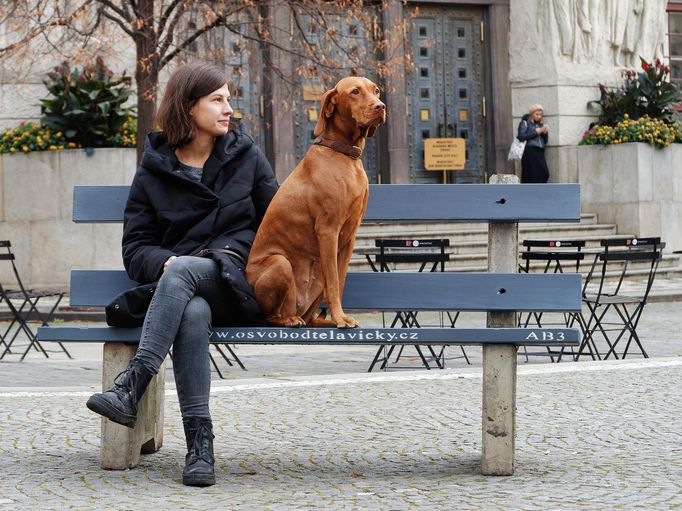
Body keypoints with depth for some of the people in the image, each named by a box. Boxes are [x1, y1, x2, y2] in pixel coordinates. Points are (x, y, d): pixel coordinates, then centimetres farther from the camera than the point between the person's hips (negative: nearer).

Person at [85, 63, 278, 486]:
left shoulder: (246, 156, 14)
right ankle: (200, 443, -45)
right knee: (192, 312, -38)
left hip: (238, 285, 0)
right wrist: (166, 262, -14)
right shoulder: (154, 170, 12)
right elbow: (136, 247, 8)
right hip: (180, 288, 0)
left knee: (183, 272, -35)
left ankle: (132, 387, -48)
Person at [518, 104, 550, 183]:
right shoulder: (525, 123, 4)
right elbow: (521, 137, -11)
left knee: (544, 174, -9)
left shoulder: (540, 125, 21)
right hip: (530, 152, -6)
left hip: (540, 153, 6)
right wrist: (536, 132, -10)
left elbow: (545, 141, 20)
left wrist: (545, 133, 0)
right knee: (533, 176, -12)